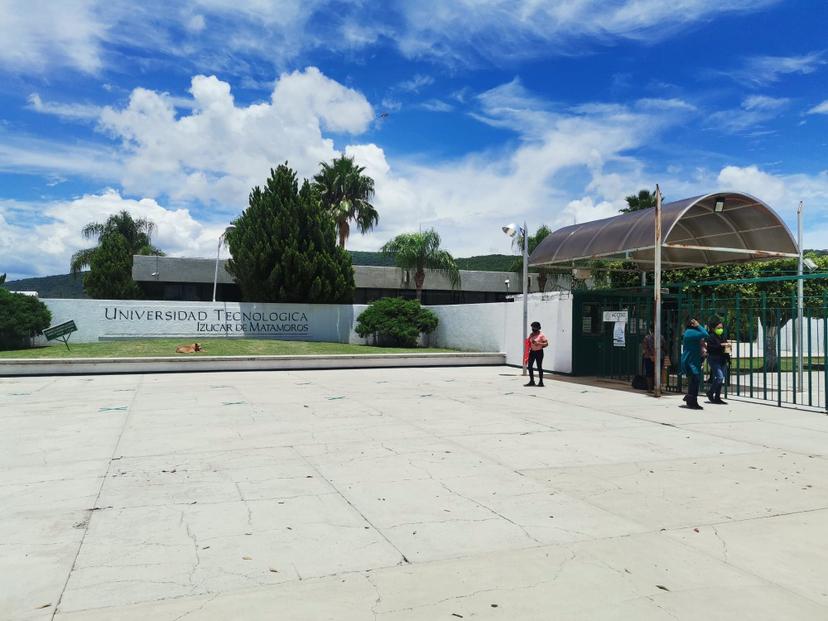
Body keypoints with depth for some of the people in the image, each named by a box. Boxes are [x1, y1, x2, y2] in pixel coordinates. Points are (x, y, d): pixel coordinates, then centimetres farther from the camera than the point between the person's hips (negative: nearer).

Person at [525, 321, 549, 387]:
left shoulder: (541, 335, -8)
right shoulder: (531, 334, 11)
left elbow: (546, 344, -10)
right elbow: (529, 343, 19)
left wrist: (538, 343, -21)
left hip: (539, 352, -6)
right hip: (532, 352, 7)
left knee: (539, 367, -1)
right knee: (529, 366, 4)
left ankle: (541, 382, 7)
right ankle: (531, 381, 13)